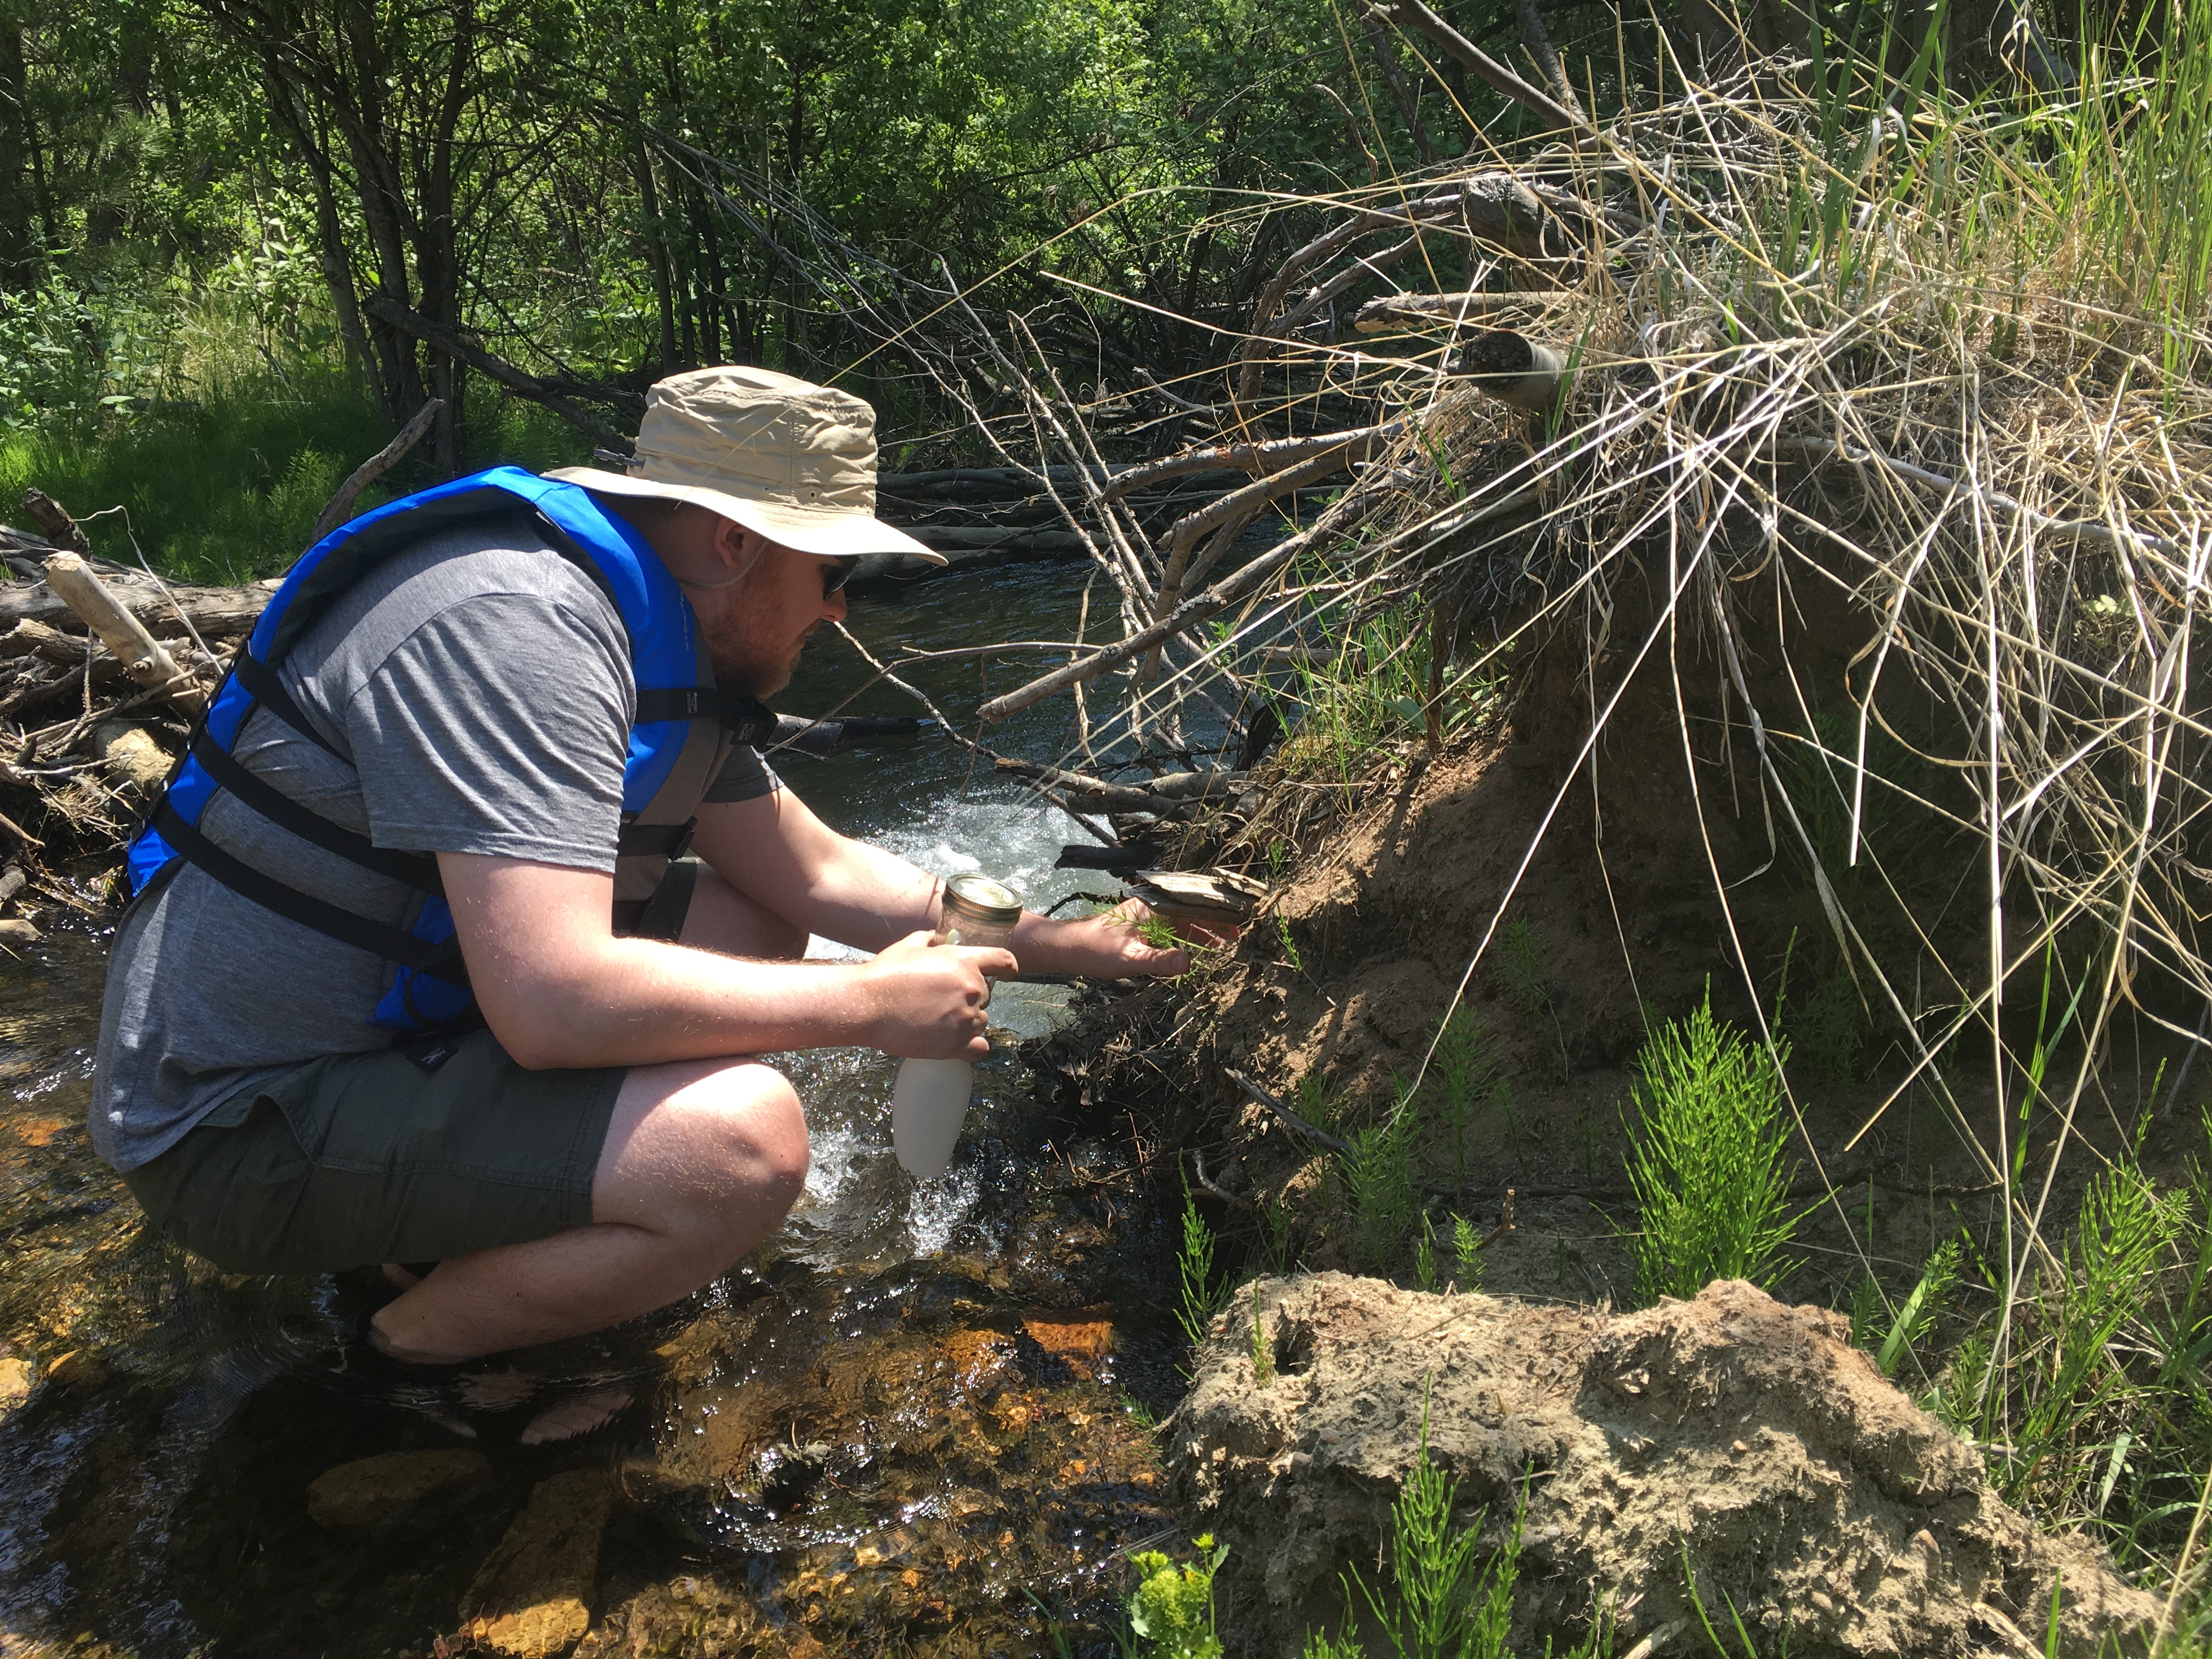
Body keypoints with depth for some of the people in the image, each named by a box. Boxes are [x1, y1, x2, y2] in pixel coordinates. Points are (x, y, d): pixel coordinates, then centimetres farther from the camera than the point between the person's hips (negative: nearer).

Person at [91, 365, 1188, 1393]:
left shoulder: (665, 643, 5)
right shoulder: (514, 621, -26)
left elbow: (819, 875, 11)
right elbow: (556, 1002, -34)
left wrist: (1072, 945, 9)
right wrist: (872, 1005, -23)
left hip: (416, 1019, 10)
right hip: (246, 1120, -10)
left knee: (757, 928, 9)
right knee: (739, 1145, -27)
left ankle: (458, 1229, 9)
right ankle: (401, 1360, -1)